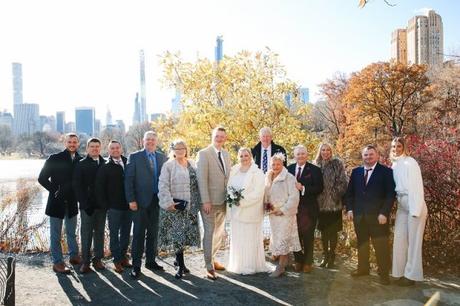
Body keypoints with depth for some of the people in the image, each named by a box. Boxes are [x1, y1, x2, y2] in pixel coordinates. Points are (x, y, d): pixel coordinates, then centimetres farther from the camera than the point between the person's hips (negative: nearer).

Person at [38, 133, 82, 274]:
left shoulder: (80, 161, 1)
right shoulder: (54, 159, -8)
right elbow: (42, 178, -6)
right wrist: (54, 190, -13)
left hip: (72, 203, 3)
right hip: (57, 202, -3)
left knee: (72, 233, 18)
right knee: (56, 235, 4)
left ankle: (74, 256, 31)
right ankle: (57, 262, 13)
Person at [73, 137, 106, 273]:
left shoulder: (105, 164, 7)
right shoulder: (81, 164, 1)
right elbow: (77, 185, -3)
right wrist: (84, 203, -10)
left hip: (102, 205, 3)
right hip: (87, 206, -2)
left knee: (99, 232, 9)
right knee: (86, 233, 0)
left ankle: (98, 259, 17)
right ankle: (86, 261, 6)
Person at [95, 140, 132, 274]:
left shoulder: (128, 162, 5)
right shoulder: (105, 167, -3)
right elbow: (100, 187, -4)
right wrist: (105, 205, -7)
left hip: (128, 205, 3)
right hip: (114, 207, -3)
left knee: (126, 233, 13)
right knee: (114, 234, 4)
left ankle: (123, 256, 26)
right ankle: (117, 260, 13)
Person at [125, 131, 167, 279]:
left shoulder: (162, 157, 9)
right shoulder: (134, 157, -1)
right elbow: (128, 179, -5)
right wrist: (131, 200, -11)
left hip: (156, 200, 4)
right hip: (140, 200, -4)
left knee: (153, 232, 12)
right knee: (139, 233, -1)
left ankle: (151, 261, 25)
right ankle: (136, 265, 7)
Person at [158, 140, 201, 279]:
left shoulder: (192, 164, 11)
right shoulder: (168, 165, -3)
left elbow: (197, 183, 13)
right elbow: (163, 185, -9)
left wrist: (197, 203, 6)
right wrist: (169, 203, -16)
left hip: (190, 206, 5)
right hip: (175, 205, -5)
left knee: (186, 233, 9)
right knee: (178, 234, -5)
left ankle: (178, 259, 27)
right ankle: (181, 266, 2)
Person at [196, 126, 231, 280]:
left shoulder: (226, 154, 11)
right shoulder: (203, 154, -10)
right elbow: (202, 179, -15)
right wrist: (206, 201, -19)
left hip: (223, 201, 7)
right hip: (209, 201, -7)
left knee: (219, 232, 15)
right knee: (209, 233, -1)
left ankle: (212, 259, 31)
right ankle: (209, 266, 9)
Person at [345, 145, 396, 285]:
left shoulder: (386, 172, -2)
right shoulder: (355, 172, 11)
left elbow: (390, 194, -7)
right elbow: (350, 192, 13)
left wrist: (384, 213, -14)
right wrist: (350, 209, 2)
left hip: (378, 216, -4)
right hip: (359, 215, 4)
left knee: (381, 246, 1)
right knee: (361, 243, 13)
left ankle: (384, 273, 13)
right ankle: (363, 268, 26)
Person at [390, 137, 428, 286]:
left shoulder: (410, 162, -10)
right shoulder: (394, 165, 11)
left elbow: (417, 187, -14)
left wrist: (415, 211, -18)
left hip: (414, 205, -7)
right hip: (401, 206, 7)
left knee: (413, 240, 0)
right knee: (400, 240, 8)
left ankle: (411, 275, 9)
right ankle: (401, 272, 18)